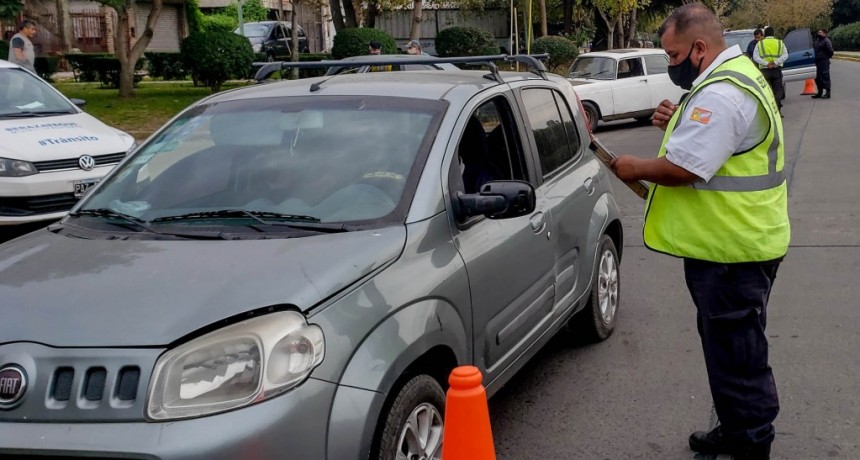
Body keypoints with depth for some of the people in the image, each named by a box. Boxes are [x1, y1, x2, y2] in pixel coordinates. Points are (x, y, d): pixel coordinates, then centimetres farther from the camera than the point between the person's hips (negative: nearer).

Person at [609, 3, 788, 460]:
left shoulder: (720, 93, -22)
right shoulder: (736, 75, 14)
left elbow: (682, 168, -26)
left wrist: (633, 167, -8)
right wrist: (678, 123, 5)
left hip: (731, 250, -11)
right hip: (734, 239, 11)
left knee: (736, 352, -1)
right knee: (730, 346, 21)